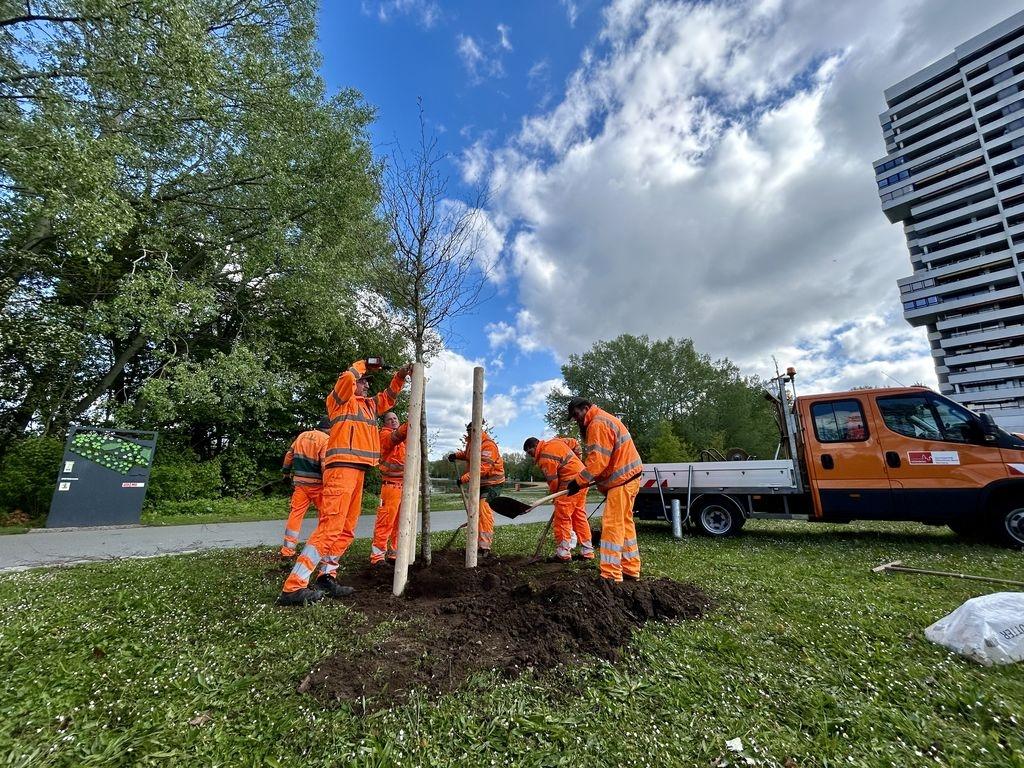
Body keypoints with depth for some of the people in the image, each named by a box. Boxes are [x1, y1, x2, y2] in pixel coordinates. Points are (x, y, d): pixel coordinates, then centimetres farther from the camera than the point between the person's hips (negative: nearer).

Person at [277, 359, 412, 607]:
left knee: (347, 529, 10)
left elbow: (389, 397, 32)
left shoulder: (369, 405, 23)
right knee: (330, 526, -16)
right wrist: (365, 364, 0)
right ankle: (293, 587, -13)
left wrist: (400, 376, 17)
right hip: (341, 467, -9)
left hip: (358, 471, 9)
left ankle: (326, 577, 18)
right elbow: (347, 378, -15)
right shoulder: (339, 399, 2)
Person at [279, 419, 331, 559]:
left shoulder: (302, 435, 8)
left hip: (299, 482, 6)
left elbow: (289, 454, 16)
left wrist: (286, 471, 30)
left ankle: (287, 550, 10)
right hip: (316, 484, -5)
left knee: (295, 513, 8)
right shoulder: (326, 440, -12)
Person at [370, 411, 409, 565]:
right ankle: (377, 555, -2)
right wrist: (408, 426, -41)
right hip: (391, 483, -7)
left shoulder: (405, 438, 22)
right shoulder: (385, 434, -1)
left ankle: (394, 553, 20)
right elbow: (395, 437, -24)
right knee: (386, 520, -9)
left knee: (399, 522, 11)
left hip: (406, 484, 7)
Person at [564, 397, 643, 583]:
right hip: (628, 477, 11)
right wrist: (582, 480, 6)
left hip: (622, 479, -11)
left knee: (612, 525, -8)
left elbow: (598, 461, -23)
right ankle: (630, 570, 25)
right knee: (624, 523, 16)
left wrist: (578, 482, -18)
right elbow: (597, 459, 15)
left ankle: (611, 576, -4)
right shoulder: (601, 420, 17)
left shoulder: (598, 424, -17)